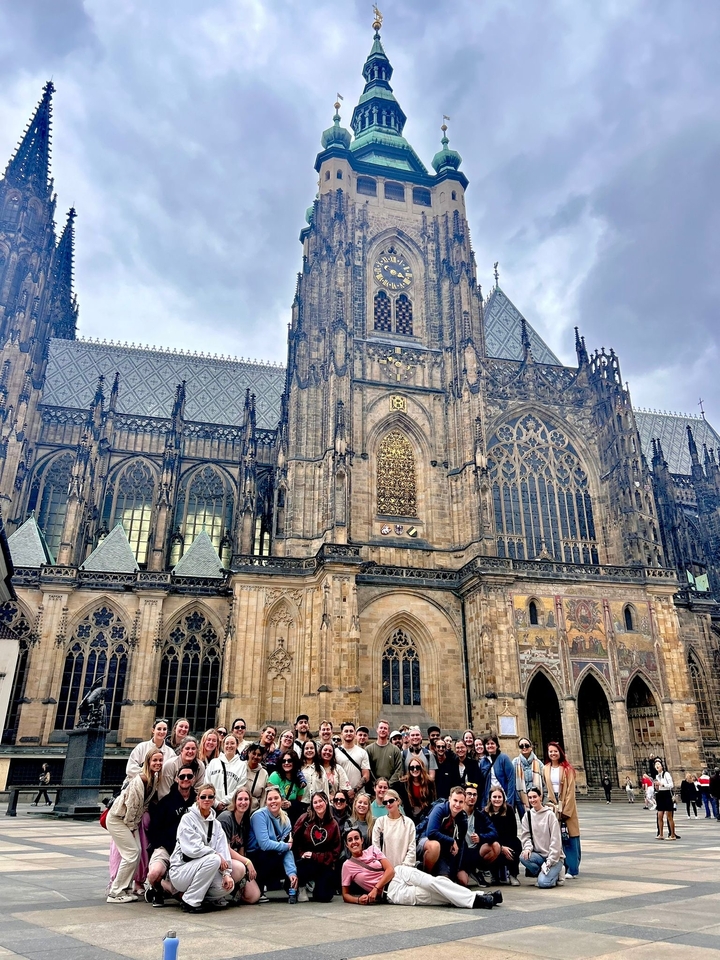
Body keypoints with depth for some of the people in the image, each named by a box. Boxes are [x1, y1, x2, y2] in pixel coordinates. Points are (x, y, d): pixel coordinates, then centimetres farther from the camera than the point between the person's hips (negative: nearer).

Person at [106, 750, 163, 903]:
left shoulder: (155, 779, -3)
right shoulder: (140, 780, -28)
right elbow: (131, 805, -23)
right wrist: (131, 827, -12)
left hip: (131, 819, 8)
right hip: (117, 818, -8)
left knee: (137, 851, 4)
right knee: (131, 853, -9)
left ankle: (125, 888, 17)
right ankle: (115, 893, 3)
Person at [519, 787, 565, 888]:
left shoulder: (549, 814, -10)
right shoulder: (527, 815, 3)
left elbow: (555, 840, -12)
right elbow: (525, 836, 4)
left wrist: (550, 862, -16)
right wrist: (527, 848, -18)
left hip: (554, 856, -5)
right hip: (539, 855, 5)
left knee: (543, 883, -25)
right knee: (523, 857, -26)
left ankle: (556, 873, 8)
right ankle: (544, 874, 0)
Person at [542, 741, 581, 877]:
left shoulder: (567, 769, -4)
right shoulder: (546, 769, 6)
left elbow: (570, 791, -8)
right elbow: (545, 789, 8)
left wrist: (566, 810, -13)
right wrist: (551, 805, 0)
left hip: (566, 806, -3)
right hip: (552, 806, 3)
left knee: (569, 837, -2)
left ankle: (571, 868, 6)